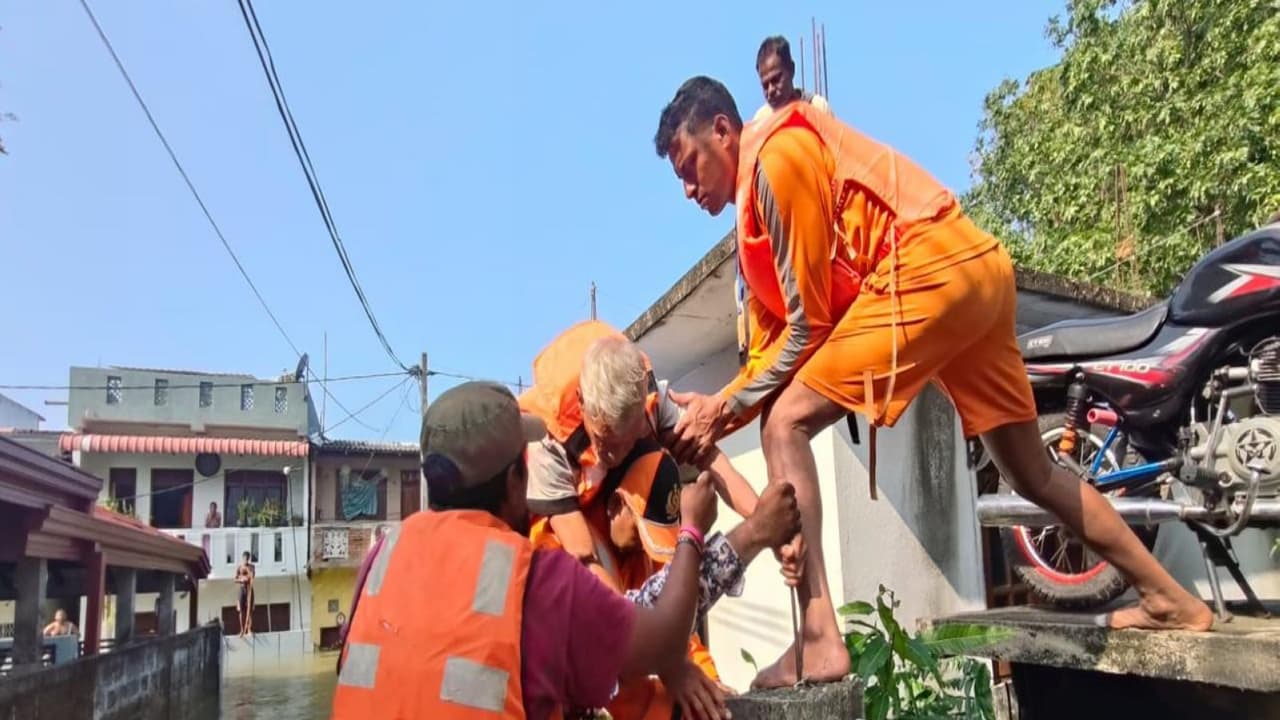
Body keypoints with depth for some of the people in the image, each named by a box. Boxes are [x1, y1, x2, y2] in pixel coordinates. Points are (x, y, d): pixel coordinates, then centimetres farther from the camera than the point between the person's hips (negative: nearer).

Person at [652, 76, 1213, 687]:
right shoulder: (757, 193, 22)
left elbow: (808, 324, -9)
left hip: (929, 269, -10)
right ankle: (1170, 599, 36)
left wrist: (726, 408, -3)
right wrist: (718, 405, 5)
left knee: (787, 424, -12)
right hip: (977, 267, 10)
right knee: (1032, 474, 21)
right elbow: (771, 335, 17)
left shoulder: (777, 153, -7)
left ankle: (820, 643, -18)